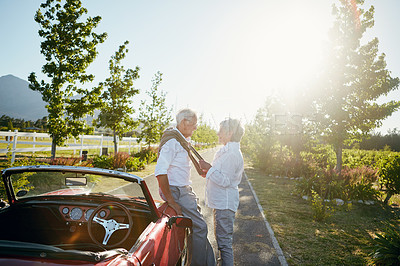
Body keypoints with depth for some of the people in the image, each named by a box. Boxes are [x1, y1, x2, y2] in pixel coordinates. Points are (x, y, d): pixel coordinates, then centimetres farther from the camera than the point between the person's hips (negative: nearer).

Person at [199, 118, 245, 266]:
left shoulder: (232, 154, -21)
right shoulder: (227, 151, 13)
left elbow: (224, 181, -25)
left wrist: (209, 168, -19)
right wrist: (209, 172, 11)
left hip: (225, 204, -11)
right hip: (221, 202, 11)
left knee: (224, 241, -1)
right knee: (221, 237, 24)